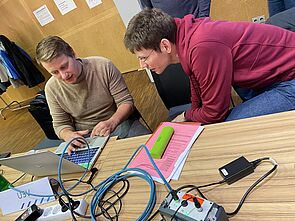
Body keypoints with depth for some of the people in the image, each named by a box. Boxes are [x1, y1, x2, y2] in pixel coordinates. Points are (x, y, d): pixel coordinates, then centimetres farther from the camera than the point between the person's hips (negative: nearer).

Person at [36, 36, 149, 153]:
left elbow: (126, 102, -8)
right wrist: (69, 135, -20)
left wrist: (111, 122, -28)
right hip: (86, 136, 2)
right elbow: (60, 124, 5)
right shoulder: (51, 88, -4)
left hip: (119, 124, -2)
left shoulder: (104, 66, -11)